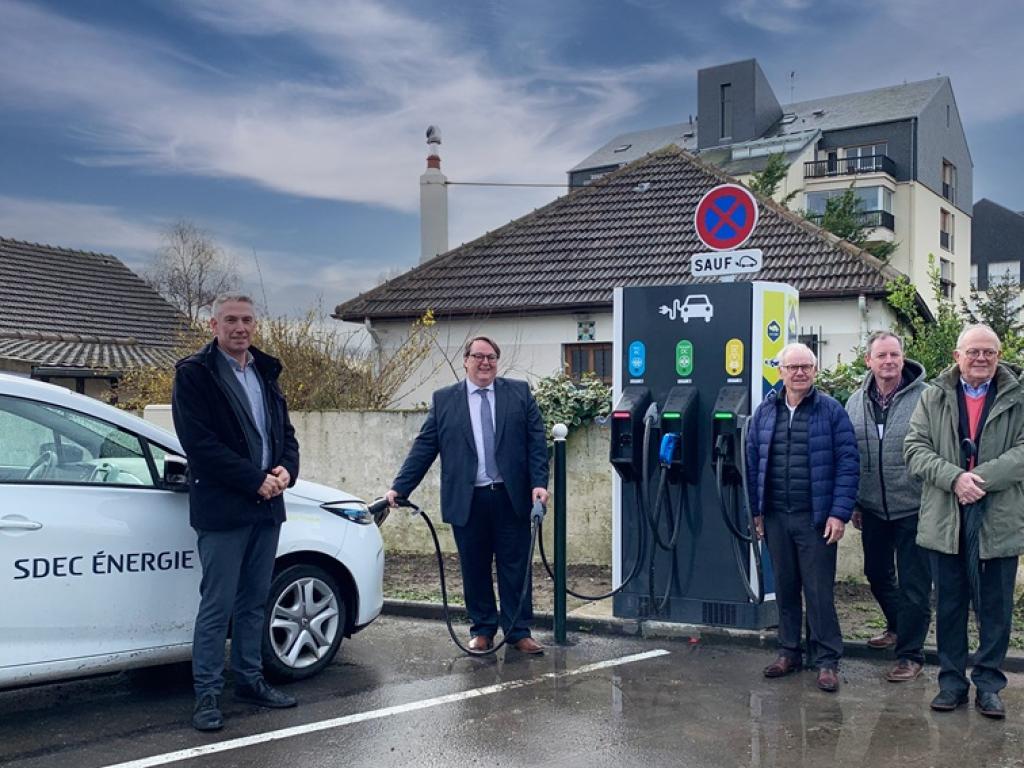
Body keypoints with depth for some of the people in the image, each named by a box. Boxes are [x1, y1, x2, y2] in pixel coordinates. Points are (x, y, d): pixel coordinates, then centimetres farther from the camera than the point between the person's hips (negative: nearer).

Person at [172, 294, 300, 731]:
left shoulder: (266, 372, 15)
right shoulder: (194, 374, -6)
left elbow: (285, 432, 16)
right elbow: (200, 443, -15)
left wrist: (286, 471, -4)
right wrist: (255, 480, -16)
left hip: (267, 506, 7)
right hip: (222, 509, -6)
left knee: (254, 601, 14)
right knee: (218, 605, -3)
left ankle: (249, 679, 25)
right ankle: (207, 693, 6)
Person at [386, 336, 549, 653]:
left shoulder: (520, 393, 6)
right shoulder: (444, 400, 6)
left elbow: (536, 442, 2)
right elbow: (423, 448, 4)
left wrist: (539, 483, -10)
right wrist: (399, 488, -3)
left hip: (512, 498, 0)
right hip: (467, 501, 0)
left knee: (516, 567, 5)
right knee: (474, 569, 8)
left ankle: (519, 632, 15)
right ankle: (482, 630, 22)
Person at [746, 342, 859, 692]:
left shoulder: (831, 411, -2)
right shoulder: (765, 411, 8)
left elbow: (848, 464, -6)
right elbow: (752, 463, 11)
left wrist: (839, 513, -12)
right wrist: (756, 510, 8)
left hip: (816, 518, -4)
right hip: (775, 517, 4)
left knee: (819, 591, 1)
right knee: (785, 587, 13)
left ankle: (827, 660, 11)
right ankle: (788, 651, 25)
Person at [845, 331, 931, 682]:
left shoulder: (926, 397, -12)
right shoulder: (856, 402, 4)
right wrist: (853, 504, 13)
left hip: (913, 508, -5)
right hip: (873, 508, 6)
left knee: (913, 584, 3)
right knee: (877, 573, 20)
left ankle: (910, 654, 16)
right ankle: (898, 627, 44)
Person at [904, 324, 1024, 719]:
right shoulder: (933, 398, 5)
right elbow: (915, 448, -3)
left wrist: (979, 478, -21)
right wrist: (955, 478, -18)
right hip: (945, 522, 1)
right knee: (948, 606, 11)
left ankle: (988, 684, 20)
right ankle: (952, 681, 23)